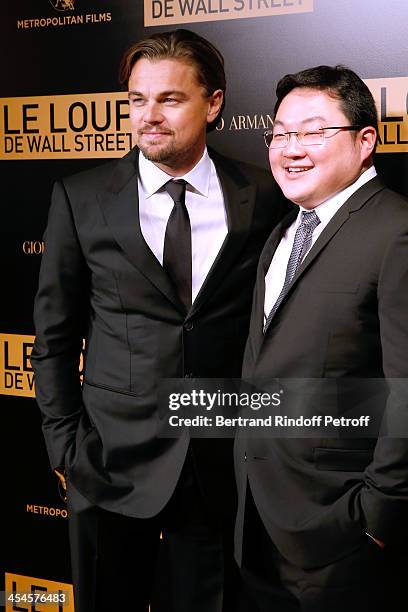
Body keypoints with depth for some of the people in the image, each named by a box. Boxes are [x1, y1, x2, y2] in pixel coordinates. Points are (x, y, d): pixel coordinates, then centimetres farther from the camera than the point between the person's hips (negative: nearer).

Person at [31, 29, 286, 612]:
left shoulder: (264, 198, -2)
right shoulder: (81, 198, -3)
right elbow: (55, 332, 2)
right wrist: (65, 442, -2)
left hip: (226, 460, 0)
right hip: (112, 457, 0)